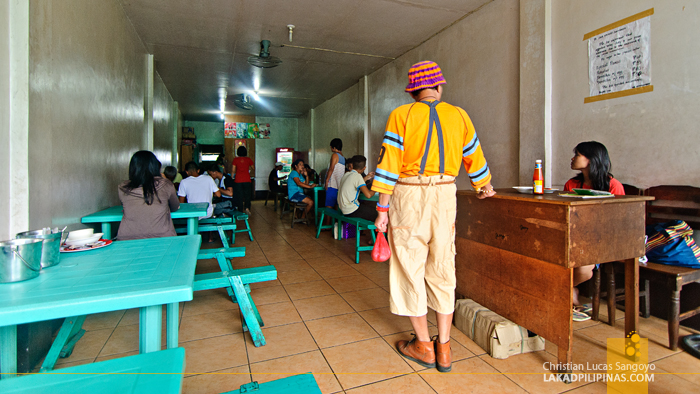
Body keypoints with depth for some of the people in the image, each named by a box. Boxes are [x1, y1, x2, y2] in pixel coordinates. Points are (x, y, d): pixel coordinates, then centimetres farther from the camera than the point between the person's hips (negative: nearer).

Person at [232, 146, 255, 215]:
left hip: (238, 180, 0)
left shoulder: (235, 160, -1)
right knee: (247, 195, 10)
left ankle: (241, 211, 8)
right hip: (247, 180, 0)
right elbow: (253, 168, 11)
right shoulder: (248, 159, 2)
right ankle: (247, 207, -11)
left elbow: (233, 171, -3)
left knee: (239, 196, 6)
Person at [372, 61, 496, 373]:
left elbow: (389, 164, -9)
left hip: (408, 195, -3)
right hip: (444, 195, 4)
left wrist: (382, 208, -6)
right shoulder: (458, 115, 9)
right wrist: (483, 187, 35)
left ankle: (424, 346, 20)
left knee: (410, 267, 7)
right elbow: (474, 157, 18)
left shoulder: (401, 115, -2)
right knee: (442, 269, 11)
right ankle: (444, 348, 22)